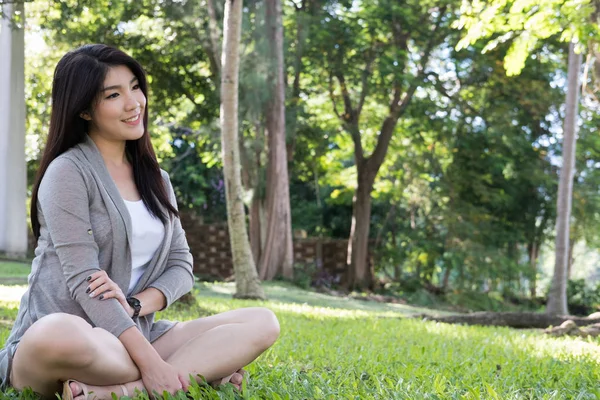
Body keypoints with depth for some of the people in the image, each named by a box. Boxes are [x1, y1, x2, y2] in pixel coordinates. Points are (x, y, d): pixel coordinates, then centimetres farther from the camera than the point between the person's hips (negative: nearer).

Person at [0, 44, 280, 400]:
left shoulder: (155, 179, 16)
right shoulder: (68, 171, -5)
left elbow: (181, 267, 11)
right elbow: (82, 279, -15)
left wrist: (135, 304, -13)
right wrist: (150, 362, -25)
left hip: (134, 334, 7)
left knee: (263, 323, -13)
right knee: (58, 335, -43)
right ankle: (203, 371, -24)